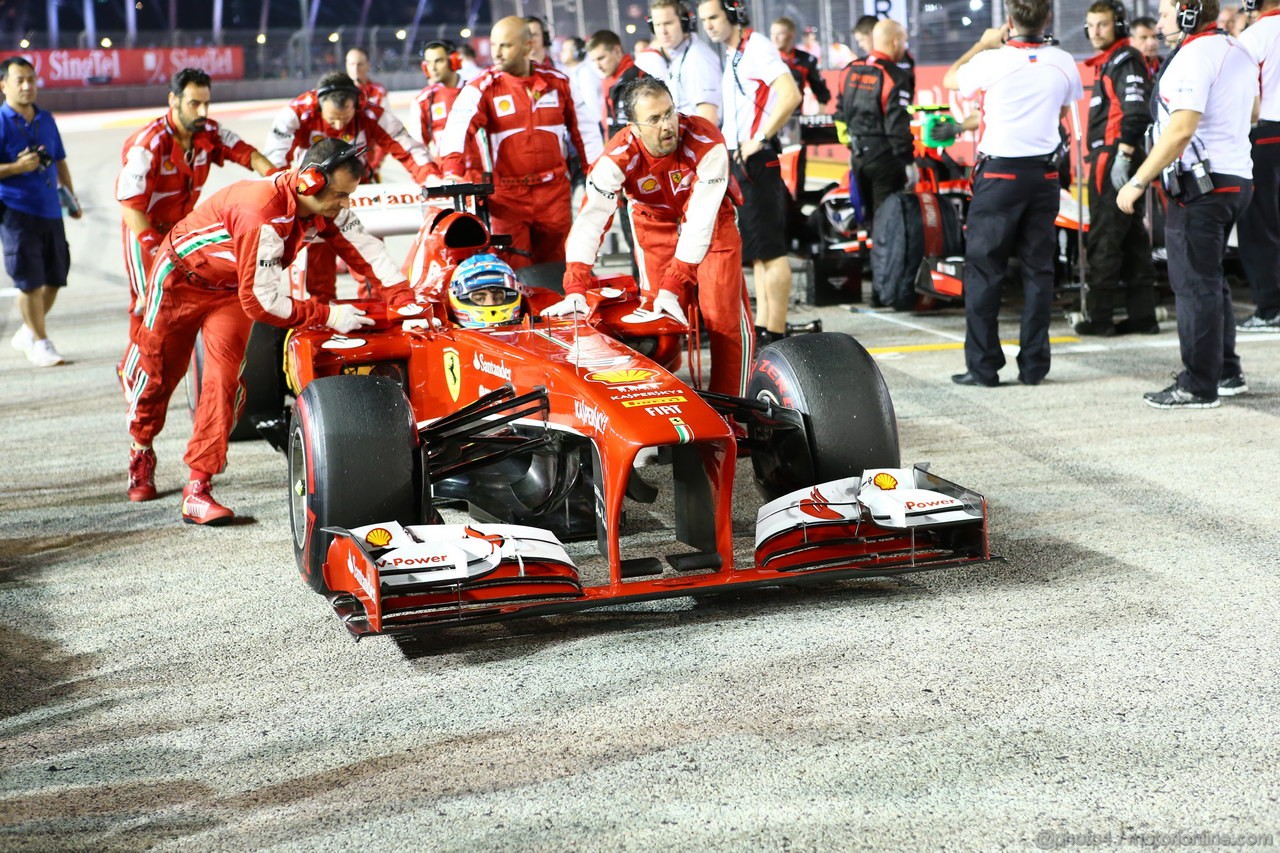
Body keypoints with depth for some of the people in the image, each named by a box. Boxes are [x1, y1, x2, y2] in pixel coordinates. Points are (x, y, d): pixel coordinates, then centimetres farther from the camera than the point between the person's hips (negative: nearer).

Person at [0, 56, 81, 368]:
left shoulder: (46, 120, 12)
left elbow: (59, 162, 20)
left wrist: (71, 197, 13)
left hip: (50, 211, 6)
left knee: (54, 278, 9)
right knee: (29, 281, -4)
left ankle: (27, 333, 28)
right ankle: (39, 342, 10)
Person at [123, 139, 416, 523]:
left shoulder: (323, 207, -19)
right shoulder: (261, 213, -41)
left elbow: (367, 250, -16)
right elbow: (260, 300, -39)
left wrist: (406, 303, -26)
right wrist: (326, 314, -35)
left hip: (231, 288, 5)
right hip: (181, 275, -5)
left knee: (225, 377, -11)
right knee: (157, 370, 12)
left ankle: (198, 488, -10)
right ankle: (141, 450, 41)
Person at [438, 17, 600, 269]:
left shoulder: (558, 82, 5)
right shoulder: (481, 88, -5)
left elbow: (582, 129, 14)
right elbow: (457, 127, -21)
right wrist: (453, 171, -38)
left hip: (554, 192, 2)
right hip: (507, 195, -2)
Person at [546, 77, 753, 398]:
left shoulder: (707, 143, -34)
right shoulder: (619, 156, -30)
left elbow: (700, 221, -35)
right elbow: (590, 219, -37)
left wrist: (672, 287, -38)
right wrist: (575, 290, -47)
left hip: (712, 219, -1)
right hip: (655, 223, 2)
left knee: (724, 315, -10)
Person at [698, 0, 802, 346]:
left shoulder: (757, 47, -11)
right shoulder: (729, 55, 17)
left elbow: (790, 96, -23)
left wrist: (760, 139, -19)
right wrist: (725, 143, 15)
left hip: (756, 160, -10)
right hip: (736, 159, 10)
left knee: (770, 249, -8)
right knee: (755, 252, 12)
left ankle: (776, 332, -7)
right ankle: (763, 327, 17)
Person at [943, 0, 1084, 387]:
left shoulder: (993, 61, -11)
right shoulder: (1063, 63, 0)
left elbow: (949, 79, 9)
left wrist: (983, 44, 20)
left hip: (999, 173, -4)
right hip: (1044, 173, 4)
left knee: (983, 268, 3)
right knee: (1038, 268, 8)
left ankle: (982, 365, 1)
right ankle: (1034, 365, 8)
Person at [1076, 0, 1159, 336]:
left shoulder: (1125, 60, -11)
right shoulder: (1107, 63, 20)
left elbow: (1136, 112, -22)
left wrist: (1122, 157, -24)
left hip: (1115, 159, -10)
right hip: (1109, 160, 10)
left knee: (1105, 239, -7)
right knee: (1132, 238, 10)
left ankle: (1099, 317, -4)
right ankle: (1142, 314, 14)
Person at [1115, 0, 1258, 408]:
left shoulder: (1194, 56, -16)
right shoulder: (1239, 52, 13)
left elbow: (1181, 130, -25)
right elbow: (1251, 112, 27)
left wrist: (1138, 182, -22)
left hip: (1201, 183, -10)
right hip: (1238, 176, 10)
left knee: (1194, 284, -5)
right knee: (1210, 279, 19)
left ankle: (1199, 386, -3)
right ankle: (1227, 372, 24)